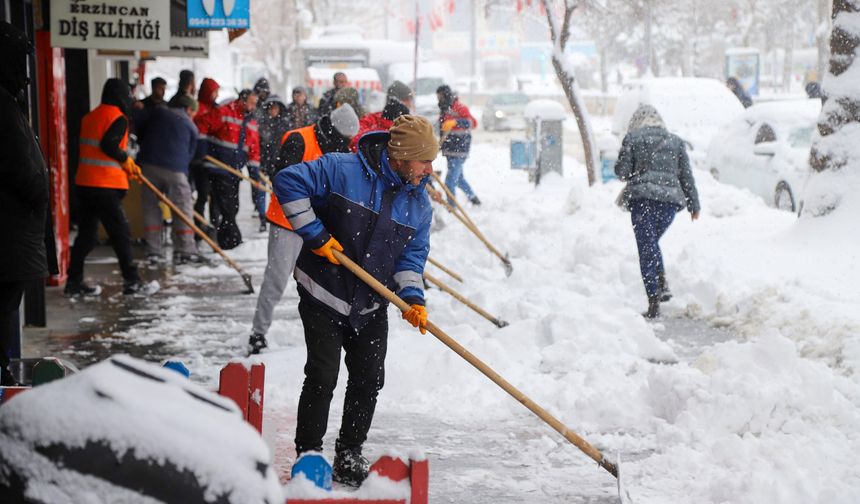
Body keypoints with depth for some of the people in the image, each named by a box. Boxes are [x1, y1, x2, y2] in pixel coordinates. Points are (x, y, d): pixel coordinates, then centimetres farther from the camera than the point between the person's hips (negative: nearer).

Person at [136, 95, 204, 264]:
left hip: (148, 164, 3)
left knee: (151, 206, 9)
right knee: (183, 209, 5)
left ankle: (153, 251, 7)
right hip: (174, 169, -3)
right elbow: (189, 154, 12)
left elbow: (140, 135, 19)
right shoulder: (191, 127, 10)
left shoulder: (158, 114, 16)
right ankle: (185, 250, 3)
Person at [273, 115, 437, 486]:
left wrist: (412, 297, -12)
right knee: (322, 378, -6)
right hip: (324, 293, -5)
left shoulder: (419, 202, 1)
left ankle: (349, 455, 24)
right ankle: (308, 455, 10)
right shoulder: (343, 171, -18)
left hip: (372, 306, 6)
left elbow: (412, 255, 5)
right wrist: (315, 235, -21)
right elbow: (288, 182, -19)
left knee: (369, 379, 7)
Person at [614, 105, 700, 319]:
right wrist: (694, 204, 17)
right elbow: (686, 175, 13)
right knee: (652, 242, 22)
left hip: (642, 198, -3)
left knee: (646, 248, -2)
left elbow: (622, 171, 1)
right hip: (670, 198, 3)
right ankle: (662, 283, 1)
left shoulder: (632, 139, 5)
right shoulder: (675, 141, 14)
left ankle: (654, 303, -8)